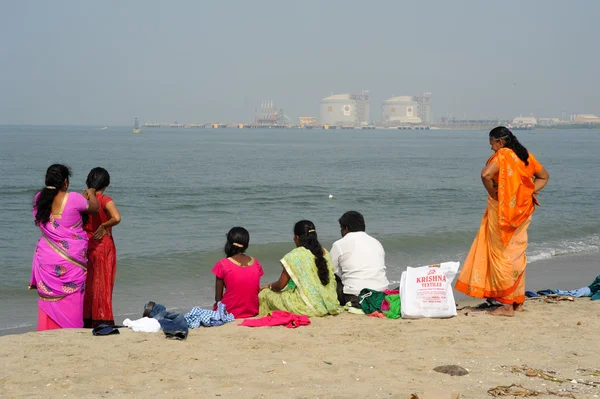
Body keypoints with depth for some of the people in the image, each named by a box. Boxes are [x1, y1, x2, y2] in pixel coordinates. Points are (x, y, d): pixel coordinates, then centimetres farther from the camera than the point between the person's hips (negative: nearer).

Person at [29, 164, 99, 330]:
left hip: (47, 258, 4)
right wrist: (91, 194, 28)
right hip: (71, 259, -4)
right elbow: (94, 207, 4)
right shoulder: (73, 199, -13)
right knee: (70, 299, 5)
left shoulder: (39, 199, 0)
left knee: (48, 299, 10)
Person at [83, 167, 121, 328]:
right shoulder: (105, 200, -13)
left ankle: (86, 321, 15)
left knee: (86, 283, 12)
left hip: (85, 245, 4)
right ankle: (102, 320, 6)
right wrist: (104, 226, -14)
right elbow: (116, 218, -28)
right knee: (102, 283, 5)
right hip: (103, 245, -4)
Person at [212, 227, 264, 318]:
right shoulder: (256, 263, 1)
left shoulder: (223, 265, -11)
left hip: (230, 313, -4)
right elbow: (257, 292, 5)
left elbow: (218, 298, -7)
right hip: (252, 313, 4)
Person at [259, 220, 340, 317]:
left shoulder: (294, 256, -10)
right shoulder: (325, 253, 7)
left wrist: (268, 286, 20)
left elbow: (281, 286, -3)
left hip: (308, 307, -7)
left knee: (264, 294, 5)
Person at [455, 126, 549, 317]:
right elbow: (543, 176, 20)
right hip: (521, 212, 8)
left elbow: (486, 174, -30)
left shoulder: (502, 155, -14)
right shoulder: (525, 156, 9)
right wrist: (531, 191, 7)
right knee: (517, 255, 14)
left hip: (502, 211, -7)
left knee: (502, 255, -1)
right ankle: (518, 302, 20)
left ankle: (507, 305, 0)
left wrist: (492, 193, -14)